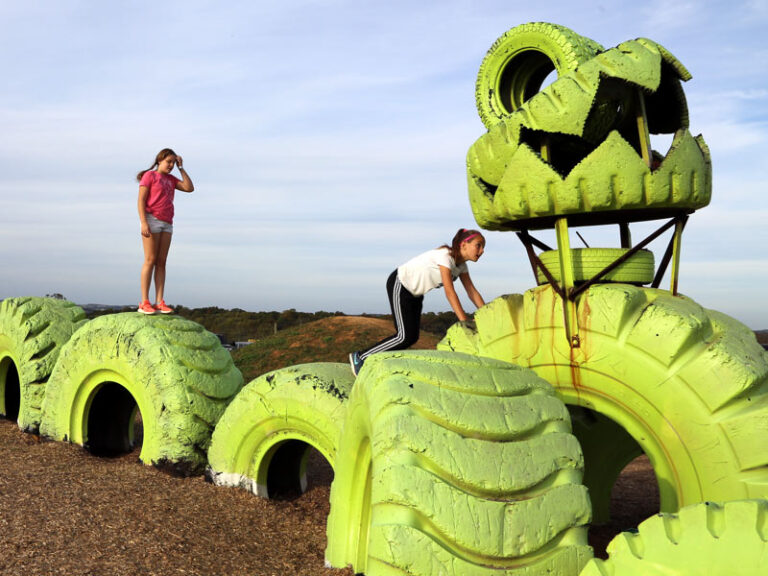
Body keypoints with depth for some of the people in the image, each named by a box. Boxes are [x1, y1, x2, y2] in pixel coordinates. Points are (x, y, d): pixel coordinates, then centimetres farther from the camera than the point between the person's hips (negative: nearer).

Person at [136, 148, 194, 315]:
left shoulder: (171, 179, 19)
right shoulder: (149, 175, 1)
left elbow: (189, 188, 6)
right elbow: (141, 201, -7)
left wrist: (181, 167, 7)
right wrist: (144, 223, -18)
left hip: (166, 223, 6)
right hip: (152, 220, -6)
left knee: (161, 262, -1)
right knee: (150, 260, -10)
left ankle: (159, 303, -5)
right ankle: (144, 303, -9)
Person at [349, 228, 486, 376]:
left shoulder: (461, 264, 0)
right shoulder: (445, 256, -27)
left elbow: (472, 291, 0)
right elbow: (449, 291, -31)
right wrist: (464, 321, -33)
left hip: (415, 292, 9)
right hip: (399, 285, -9)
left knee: (412, 337, 3)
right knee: (406, 336, -14)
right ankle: (360, 357, -4)